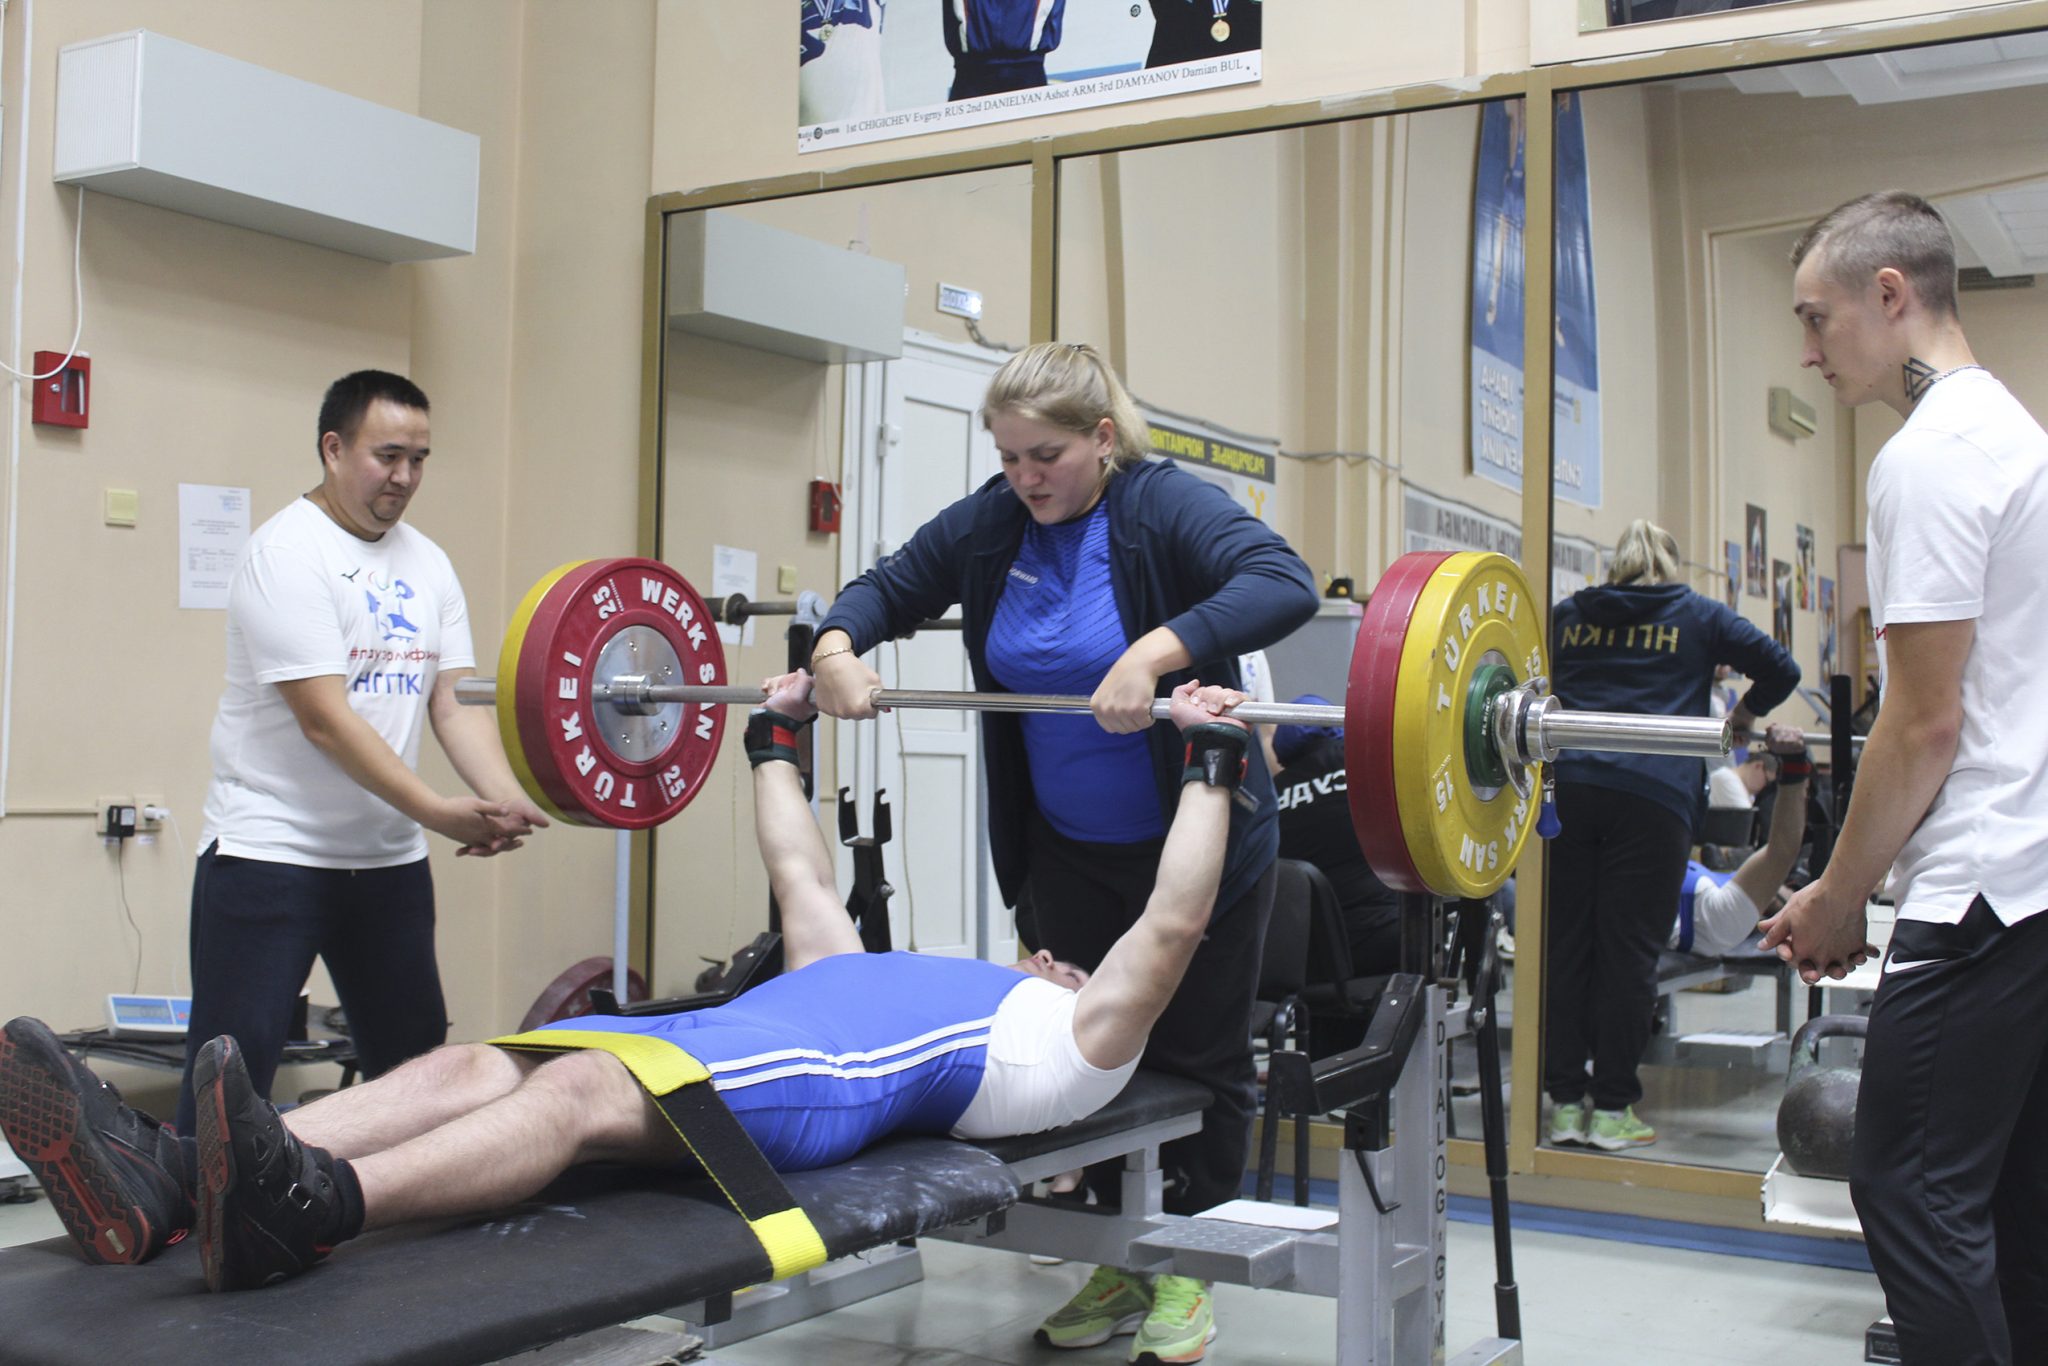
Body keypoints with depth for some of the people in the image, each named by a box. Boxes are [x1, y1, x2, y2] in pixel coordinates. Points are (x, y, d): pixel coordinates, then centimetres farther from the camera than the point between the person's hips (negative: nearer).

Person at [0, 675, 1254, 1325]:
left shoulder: (1071, 1048, 22)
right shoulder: (897, 977, 42)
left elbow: (1170, 931, 10)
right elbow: (808, 883, 46)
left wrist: (1212, 766, 10)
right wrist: (778, 743, 49)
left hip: (818, 1086, -7)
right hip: (729, 1034, 8)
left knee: (588, 1089, -36)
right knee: (476, 1064, -18)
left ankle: (308, 1207, -59)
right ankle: (171, 1186, -37)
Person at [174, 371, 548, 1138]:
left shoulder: (427, 565, 10)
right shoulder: (287, 551, -12)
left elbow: (454, 703, 3)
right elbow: (325, 719, -20)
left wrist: (505, 799, -16)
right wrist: (438, 812, -24)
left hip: (389, 857, 7)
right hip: (270, 849, -7)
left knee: (415, 1061, 14)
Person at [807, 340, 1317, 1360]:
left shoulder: (1165, 507, -18)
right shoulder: (991, 523, -2)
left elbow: (1285, 583, -34)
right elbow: (888, 587, 7)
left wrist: (1153, 653, -45)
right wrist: (837, 646, -15)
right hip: (1067, 848, 5)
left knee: (1198, 1057, 7)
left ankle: (1188, 1267, 23)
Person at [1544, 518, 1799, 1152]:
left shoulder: (1567, 615, 20)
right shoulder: (1698, 616, 15)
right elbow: (1780, 670, 13)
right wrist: (1740, 718, 30)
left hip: (1566, 785, 2)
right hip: (1651, 794, -2)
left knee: (1564, 946, 5)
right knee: (1627, 951, 0)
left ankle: (1565, 1102, 8)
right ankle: (1612, 1109, 3)